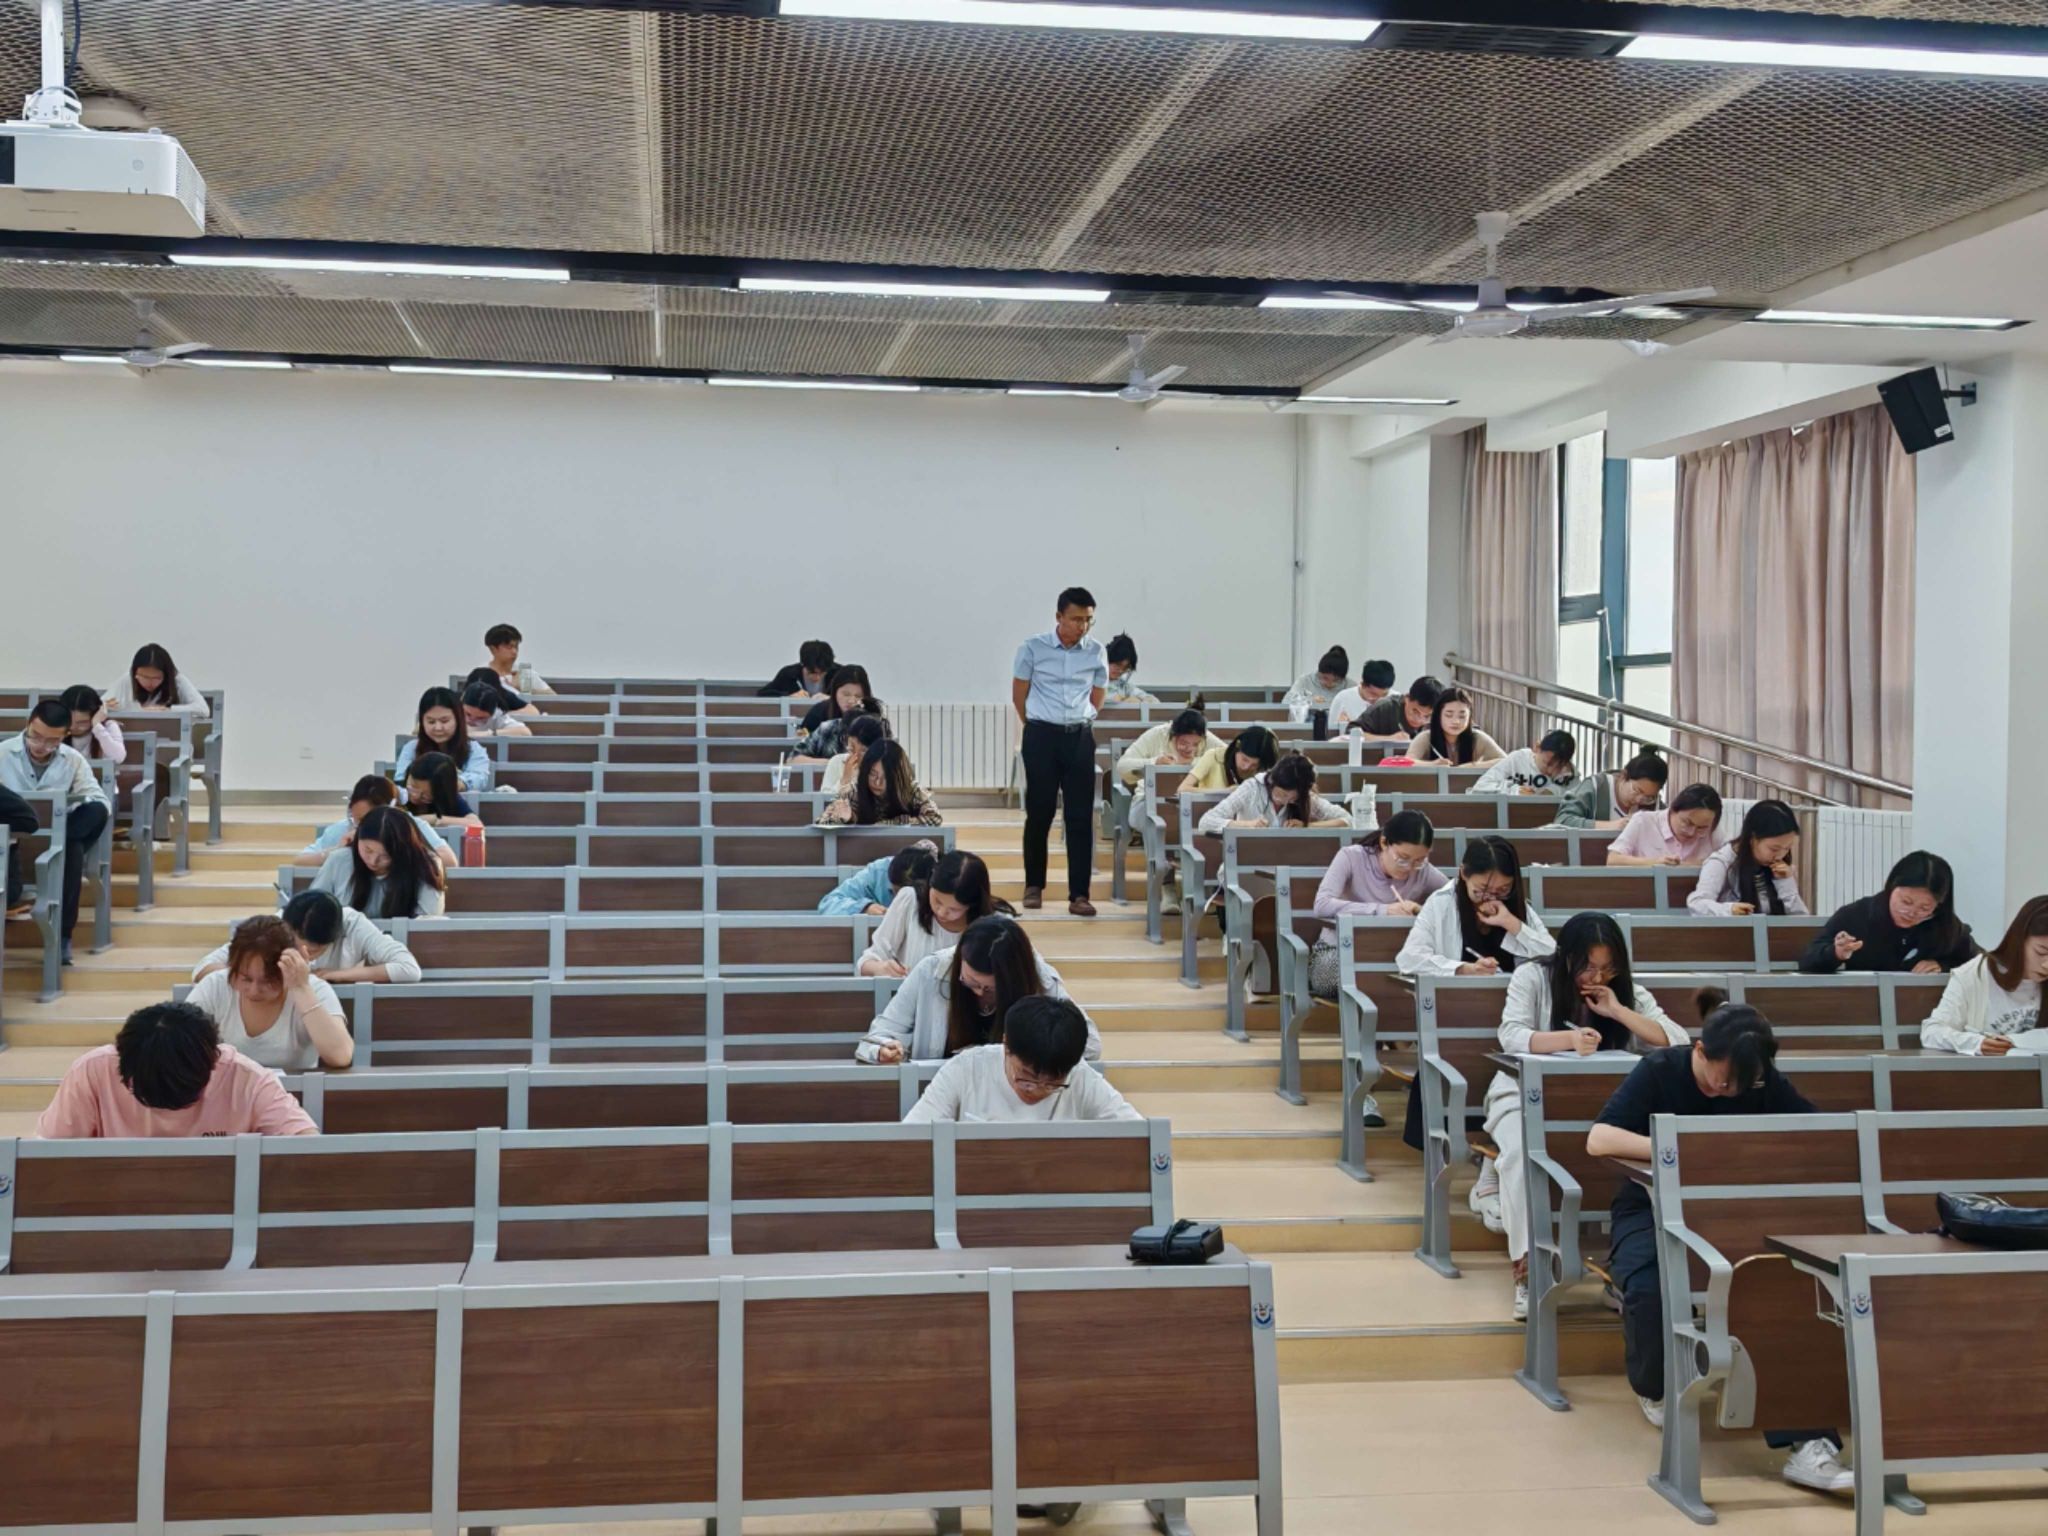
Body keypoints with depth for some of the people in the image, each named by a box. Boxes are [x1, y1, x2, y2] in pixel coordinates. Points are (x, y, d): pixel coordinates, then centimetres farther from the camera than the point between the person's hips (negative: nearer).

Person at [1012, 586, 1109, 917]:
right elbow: (1018, 696, 5)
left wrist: (1079, 724, 12)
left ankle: (1079, 894, 1)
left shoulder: (1096, 653, 3)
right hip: (1042, 736, -2)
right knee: (1039, 813, 4)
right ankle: (1034, 885, 20)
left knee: (1081, 817, -1)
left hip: (1080, 738, 2)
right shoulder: (1032, 649, -4)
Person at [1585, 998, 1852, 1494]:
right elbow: (1598, 1140, -21)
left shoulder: (1762, 1079, -3)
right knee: (1650, 1291, -35)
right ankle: (1655, 1388, 2)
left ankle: (1806, 1440, -32)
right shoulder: (1660, 1071, -12)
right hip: (1654, 1211, -2)